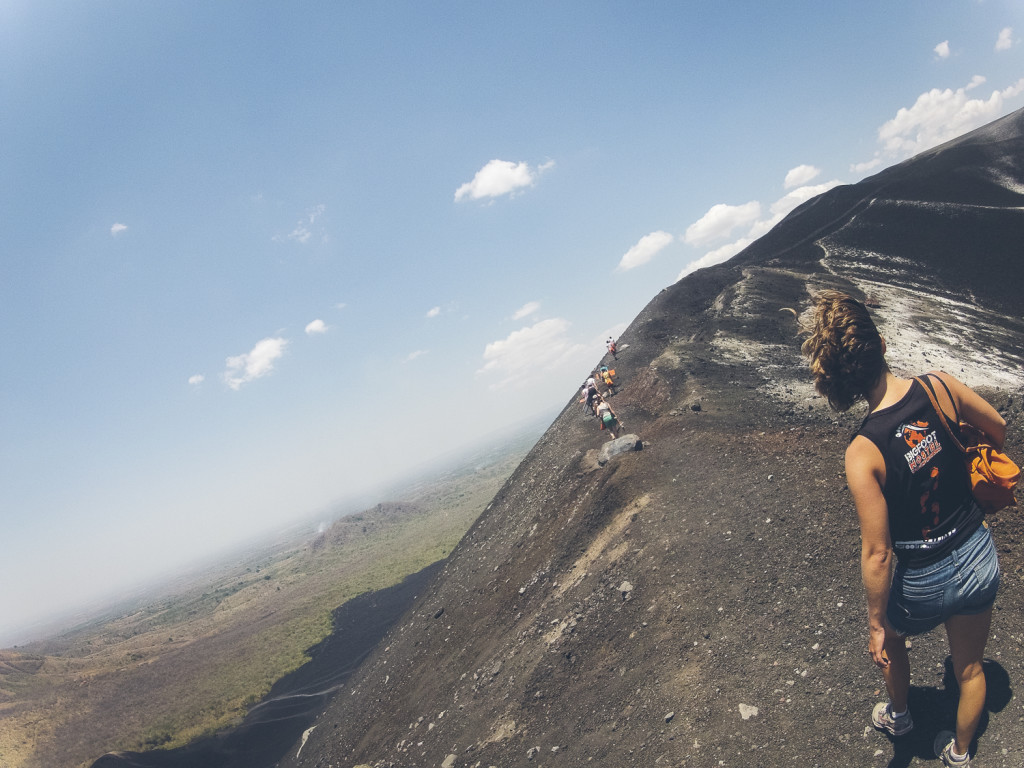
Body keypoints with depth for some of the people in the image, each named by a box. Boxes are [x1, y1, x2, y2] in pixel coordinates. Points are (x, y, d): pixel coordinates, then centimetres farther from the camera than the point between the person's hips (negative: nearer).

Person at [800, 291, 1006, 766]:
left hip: (926, 583, -4)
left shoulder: (863, 453, -30)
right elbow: (998, 429, 3)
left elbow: (877, 554, -23)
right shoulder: (940, 386, -19)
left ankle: (898, 716, 58)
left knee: (890, 637, 32)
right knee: (969, 667, 28)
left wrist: (875, 624, -8)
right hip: (982, 557, 4)